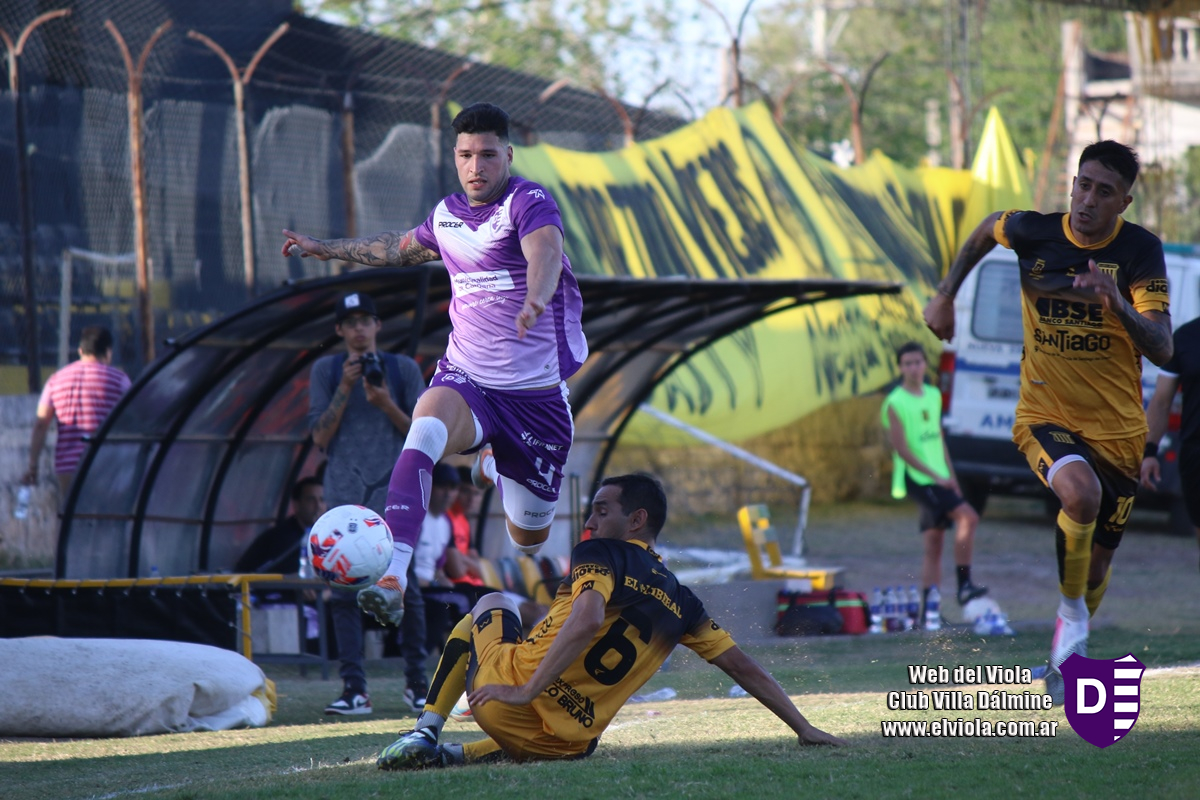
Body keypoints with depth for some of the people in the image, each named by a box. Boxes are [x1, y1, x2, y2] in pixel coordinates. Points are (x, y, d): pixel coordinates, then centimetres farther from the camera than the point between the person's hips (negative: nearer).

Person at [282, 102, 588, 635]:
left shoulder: (529, 202, -13)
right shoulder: (448, 214, 6)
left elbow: (545, 251, -37)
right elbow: (404, 249, 30)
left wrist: (535, 300, -59)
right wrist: (324, 248, 37)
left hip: (537, 391, -3)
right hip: (466, 377, 3)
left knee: (529, 538, 9)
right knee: (425, 431, -33)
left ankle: (496, 466, 47)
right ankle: (393, 578, -45)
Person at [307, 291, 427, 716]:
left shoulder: (403, 369, 8)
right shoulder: (326, 370, 9)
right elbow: (320, 435, 2)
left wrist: (386, 403, -10)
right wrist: (345, 389, -9)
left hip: (394, 490, -1)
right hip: (345, 492, 1)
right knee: (345, 589, -5)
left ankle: (417, 682, 7)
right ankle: (354, 689, -5)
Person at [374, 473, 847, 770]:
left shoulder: (601, 555, -3)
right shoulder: (680, 603, 14)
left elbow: (587, 621, -22)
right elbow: (742, 666, 16)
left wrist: (526, 691, -24)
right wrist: (804, 728, 23)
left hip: (504, 699, -3)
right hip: (565, 744, 3)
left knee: (492, 604, 29)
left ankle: (425, 733, 18)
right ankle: (456, 756, 16)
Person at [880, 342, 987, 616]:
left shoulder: (934, 395, 13)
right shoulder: (895, 403, -10)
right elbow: (901, 449, -15)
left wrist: (952, 477, 16)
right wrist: (936, 476, -18)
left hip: (939, 478, 8)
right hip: (917, 478, -8)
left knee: (934, 546, 6)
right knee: (968, 517, -21)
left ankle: (929, 609, 9)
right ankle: (964, 586, -18)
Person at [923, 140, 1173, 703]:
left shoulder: (1140, 251, -12)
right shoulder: (1034, 233, -8)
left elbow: (1162, 350, -19)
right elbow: (988, 229, 17)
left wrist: (1119, 306, -36)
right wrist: (945, 295, 15)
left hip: (1117, 427, 1)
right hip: (1045, 416, -1)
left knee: (1096, 568, 9)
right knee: (1081, 491, -35)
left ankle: (1066, 657, 40)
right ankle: (1071, 611, -12)